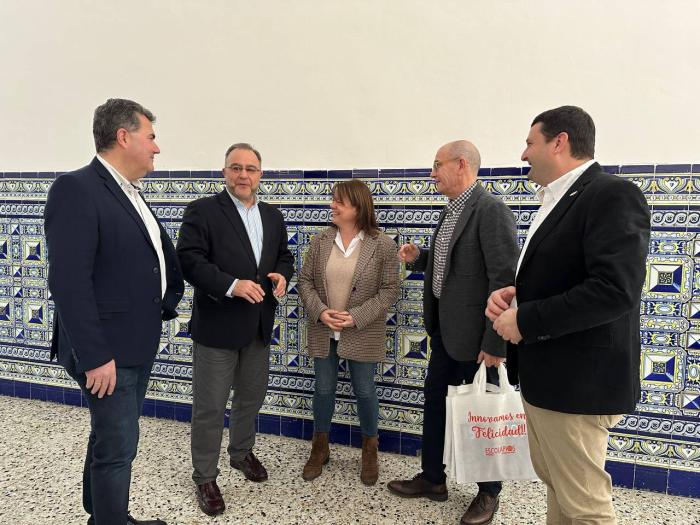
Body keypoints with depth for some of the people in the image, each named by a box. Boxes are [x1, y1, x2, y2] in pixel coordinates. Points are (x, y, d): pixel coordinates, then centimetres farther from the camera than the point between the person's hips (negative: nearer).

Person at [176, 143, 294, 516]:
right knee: (209, 407, 5)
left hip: (259, 326, 6)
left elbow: (284, 255, 17)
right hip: (216, 325, -6)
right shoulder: (202, 210, -9)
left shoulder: (273, 216, 9)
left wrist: (282, 275, -6)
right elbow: (188, 259, -17)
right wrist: (232, 285, -27)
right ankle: (204, 477, 24)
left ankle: (242, 453, 44)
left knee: (251, 397, 21)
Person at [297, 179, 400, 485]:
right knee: (323, 389, 13)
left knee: (364, 391, 9)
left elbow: (389, 290, -10)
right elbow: (305, 281, 2)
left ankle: (370, 448, 33)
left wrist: (356, 317, -19)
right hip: (323, 331, 3)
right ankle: (320, 446, 34)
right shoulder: (321, 241, -1)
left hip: (362, 335, -2)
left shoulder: (383, 245, -10)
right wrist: (320, 311, -14)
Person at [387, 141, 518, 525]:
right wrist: (418, 258, 0)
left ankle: (488, 493, 31)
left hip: (474, 335, -9)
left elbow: (505, 280, -21)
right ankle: (432, 479, 36)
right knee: (435, 401, 17)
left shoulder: (491, 211, -18)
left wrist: (495, 342, -21)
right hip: (444, 331, 9)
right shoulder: (451, 212, 11)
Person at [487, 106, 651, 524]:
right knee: (558, 485, 24)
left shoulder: (613, 195, -16)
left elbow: (614, 290, -27)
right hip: (545, 374, 10)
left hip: (577, 381, -9)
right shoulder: (556, 201, 14)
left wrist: (524, 320, -20)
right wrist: (514, 295, 1)